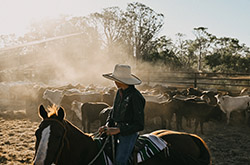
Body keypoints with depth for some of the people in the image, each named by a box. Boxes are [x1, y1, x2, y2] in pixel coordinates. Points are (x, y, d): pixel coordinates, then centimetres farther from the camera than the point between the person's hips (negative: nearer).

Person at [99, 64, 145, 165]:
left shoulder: (135, 97, -18)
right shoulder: (119, 92, 7)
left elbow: (139, 125, -17)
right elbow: (113, 111, 20)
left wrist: (118, 130, -21)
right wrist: (107, 125, 2)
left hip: (129, 133, -8)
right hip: (117, 131, 8)